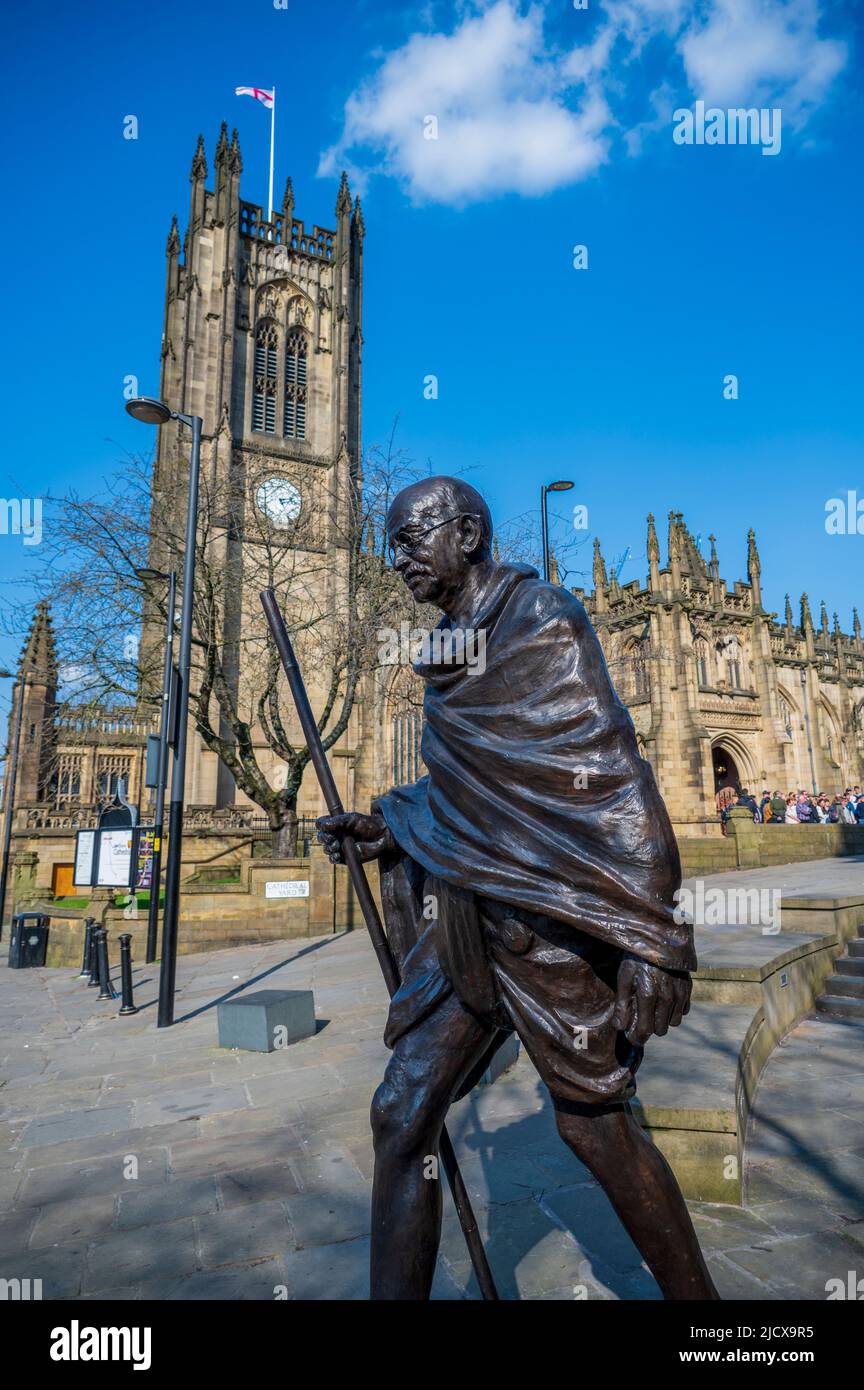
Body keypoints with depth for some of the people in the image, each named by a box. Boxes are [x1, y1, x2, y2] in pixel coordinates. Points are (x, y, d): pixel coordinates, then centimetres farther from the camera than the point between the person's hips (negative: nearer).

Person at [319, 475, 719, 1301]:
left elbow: (611, 775, -17)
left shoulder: (540, 619, -10)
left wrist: (647, 935, -20)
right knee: (400, 1114, 5)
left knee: (593, 1124, 9)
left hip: (550, 915, -7)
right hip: (472, 920, 7)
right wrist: (386, 831, 9)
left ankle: (693, 1295, 35)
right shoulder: (450, 650, 13)